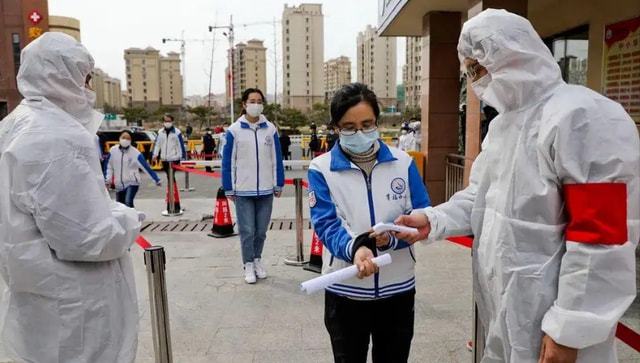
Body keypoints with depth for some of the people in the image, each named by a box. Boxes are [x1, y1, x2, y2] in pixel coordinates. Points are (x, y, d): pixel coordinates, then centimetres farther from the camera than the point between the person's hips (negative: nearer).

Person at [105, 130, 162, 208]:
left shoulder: (135, 153, -12)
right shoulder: (113, 150, -3)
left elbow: (146, 167, -12)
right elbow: (108, 166, 9)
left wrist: (156, 180, -12)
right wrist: (107, 179, 2)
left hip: (132, 183, -4)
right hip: (119, 185, 4)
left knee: (128, 202, -24)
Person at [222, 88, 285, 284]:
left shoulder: (270, 129, 1)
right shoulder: (234, 130, -5)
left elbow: (277, 159, 5)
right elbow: (228, 161, -2)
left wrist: (278, 184, 5)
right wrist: (229, 188, -3)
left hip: (265, 189, 2)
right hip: (243, 190, -2)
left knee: (261, 230, 13)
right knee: (247, 231, 3)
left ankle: (258, 259, 33)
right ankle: (249, 265, 20)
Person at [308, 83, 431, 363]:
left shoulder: (403, 162, -3)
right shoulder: (321, 168, -7)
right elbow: (325, 224, -15)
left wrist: (392, 237, -24)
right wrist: (354, 247, -35)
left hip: (398, 288, 2)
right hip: (346, 291, -1)